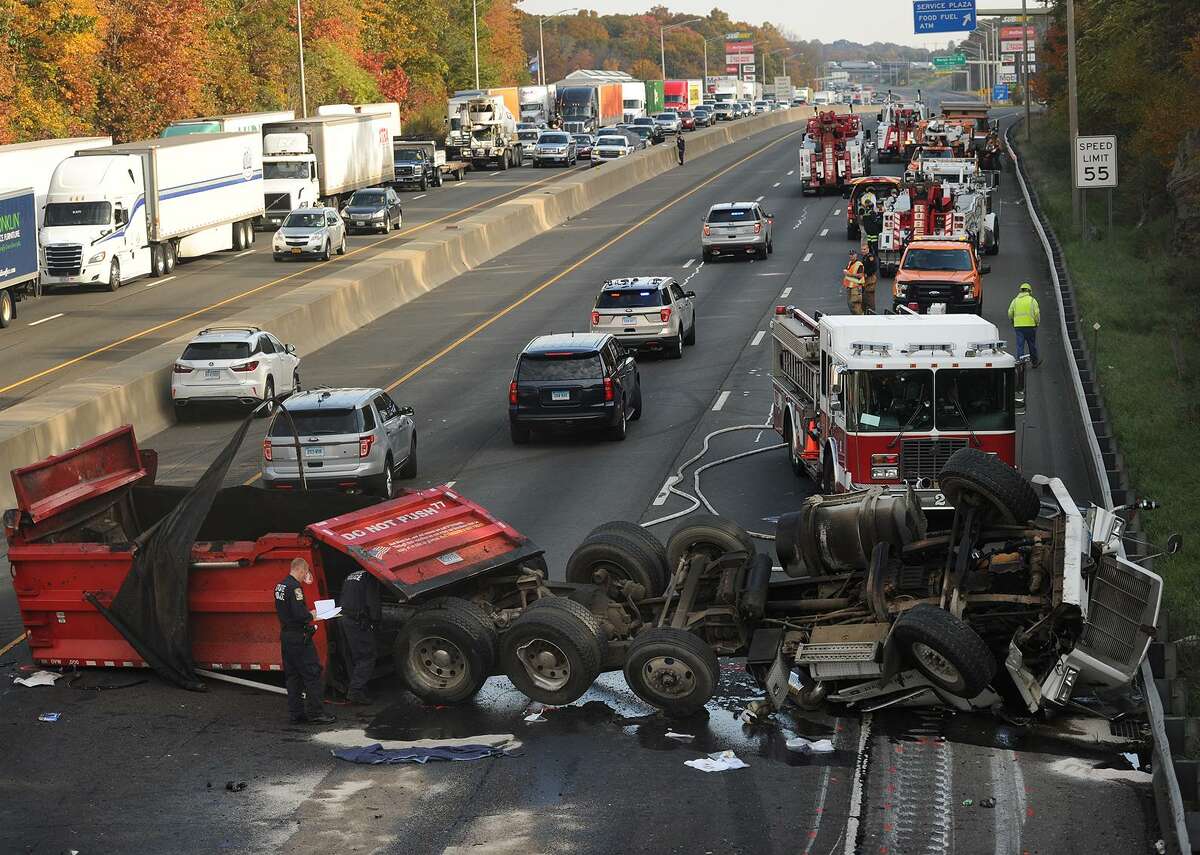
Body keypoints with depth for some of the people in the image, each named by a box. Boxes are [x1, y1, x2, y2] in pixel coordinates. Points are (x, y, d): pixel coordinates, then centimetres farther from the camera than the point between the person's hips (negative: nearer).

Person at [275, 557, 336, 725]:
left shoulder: (280, 586, 12)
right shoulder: (294, 587, -18)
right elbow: (299, 614, -25)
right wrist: (311, 615, -5)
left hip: (285, 634, 10)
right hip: (298, 637, -10)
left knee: (292, 675, 12)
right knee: (312, 673, -5)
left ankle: (296, 713, 14)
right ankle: (315, 713, -5)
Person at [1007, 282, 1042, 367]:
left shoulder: (1015, 300, 7)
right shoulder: (1032, 300, -1)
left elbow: (1010, 313, 6)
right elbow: (1036, 313, -6)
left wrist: (1013, 321, 23)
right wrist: (1037, 322, 9)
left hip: (1018, 326, 2)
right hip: (1030, 325, -2)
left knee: (1020, 345, 2)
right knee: (1032, 345, 11)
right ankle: (1035, 362, 23)